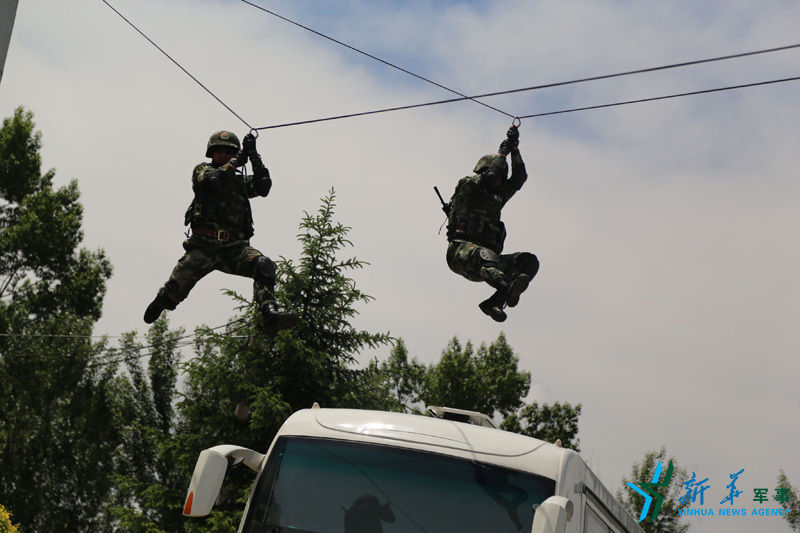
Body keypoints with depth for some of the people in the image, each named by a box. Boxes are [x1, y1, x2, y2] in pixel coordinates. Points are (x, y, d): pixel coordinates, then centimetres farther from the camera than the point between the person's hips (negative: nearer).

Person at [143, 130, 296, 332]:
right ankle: (161, 301, 33)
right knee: (175, 290, -3)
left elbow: (263, 186, 3)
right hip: (203, 246, -2)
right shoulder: (202, 170, 11)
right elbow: (211, 180, -12)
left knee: (264, 266, -26)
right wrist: (237, 160, -7)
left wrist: (254, 156, 3)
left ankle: (269, 315, -39)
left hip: (235, 247, 2)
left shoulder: (241, 181, 21)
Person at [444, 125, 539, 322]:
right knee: (485, 254, -40)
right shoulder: (467, 185, 14)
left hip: (487, 257, 7)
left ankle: (495, 302, -39)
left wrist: (515, 148, 28)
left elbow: (519, 177, 33)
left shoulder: (496, 198, 33)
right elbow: (490, 176, -5)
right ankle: (507, 286, -73)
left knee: (529, 261, -15)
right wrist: (503, 150, 8)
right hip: (461, 250, -7)